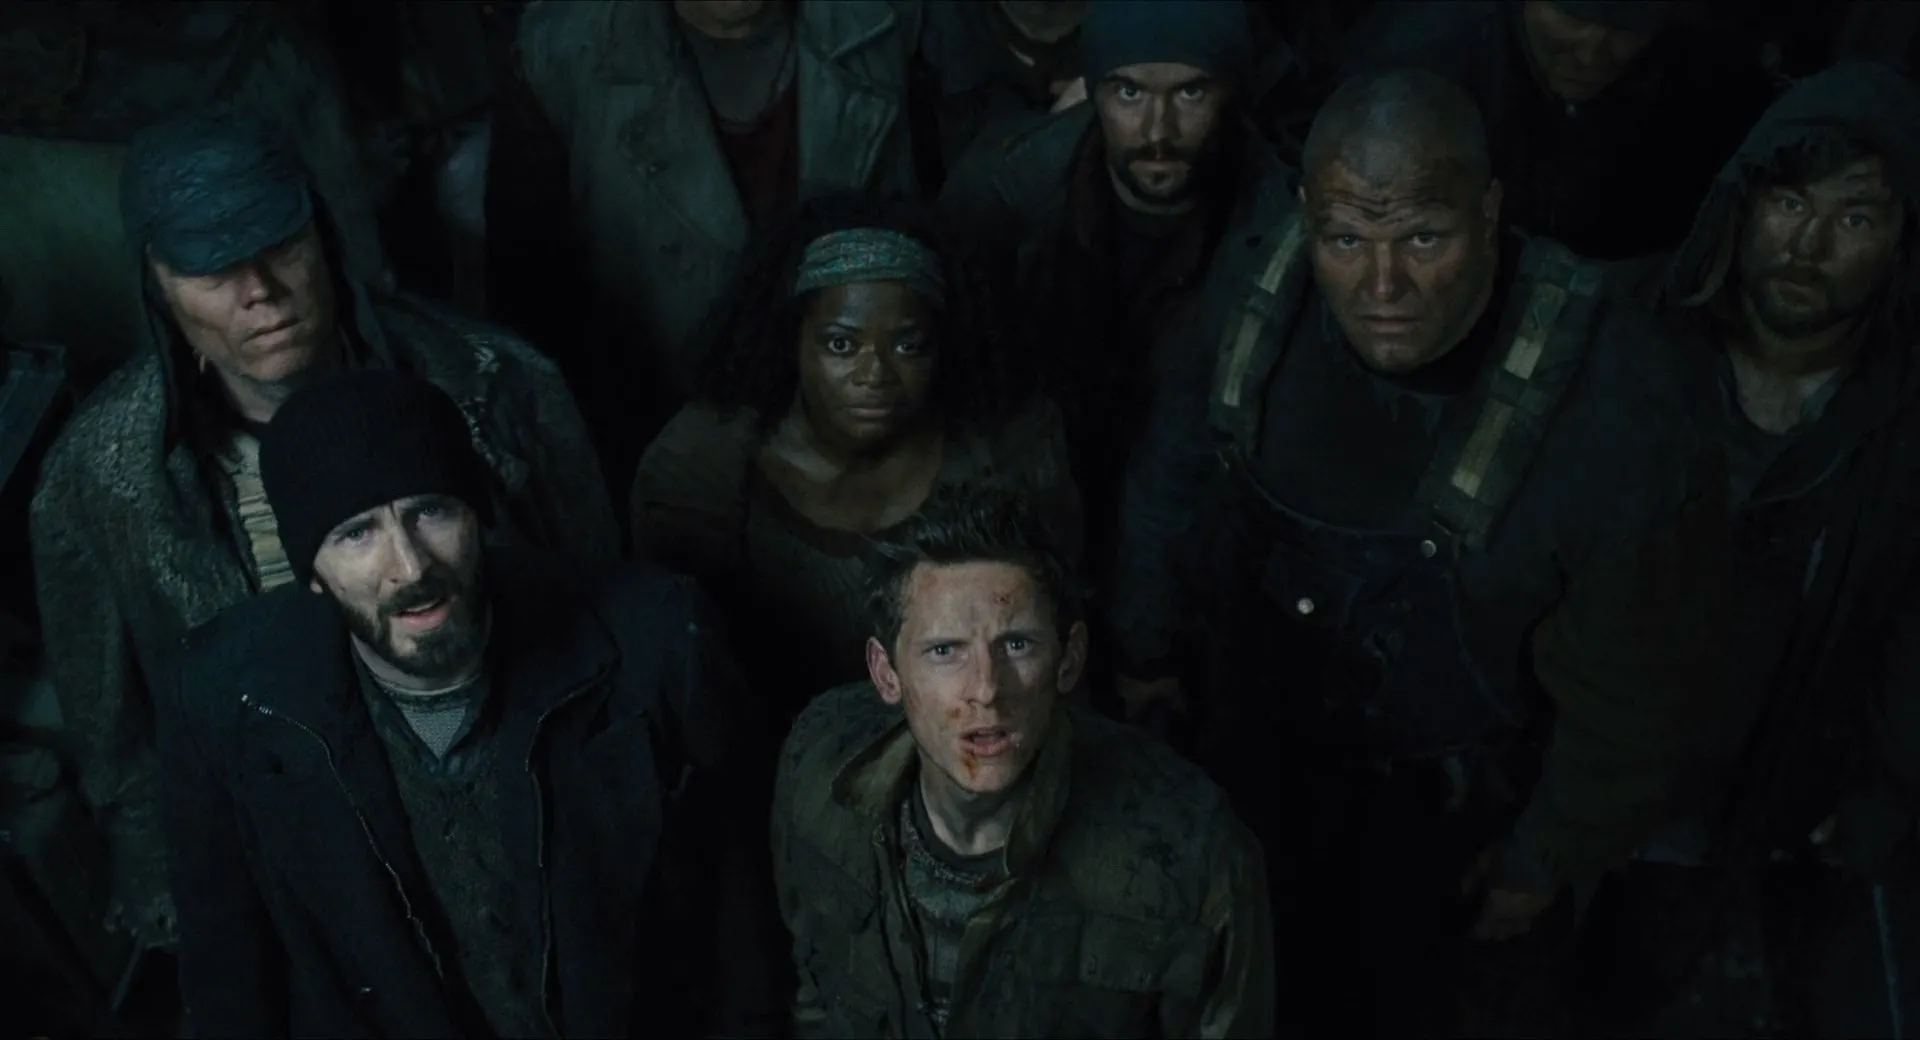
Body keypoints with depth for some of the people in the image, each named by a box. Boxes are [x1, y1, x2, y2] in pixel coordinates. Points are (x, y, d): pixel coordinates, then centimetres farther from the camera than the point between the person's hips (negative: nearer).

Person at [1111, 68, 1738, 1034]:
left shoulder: (1613, 407, -35)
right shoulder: (1262, 303, -22)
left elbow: (1637, 680, -21)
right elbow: (1179, 464, -3)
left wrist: (1552, 855, -10)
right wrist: (1146, 647, 7)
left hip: (1466, 803, -3)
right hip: (1265, 742, 4)